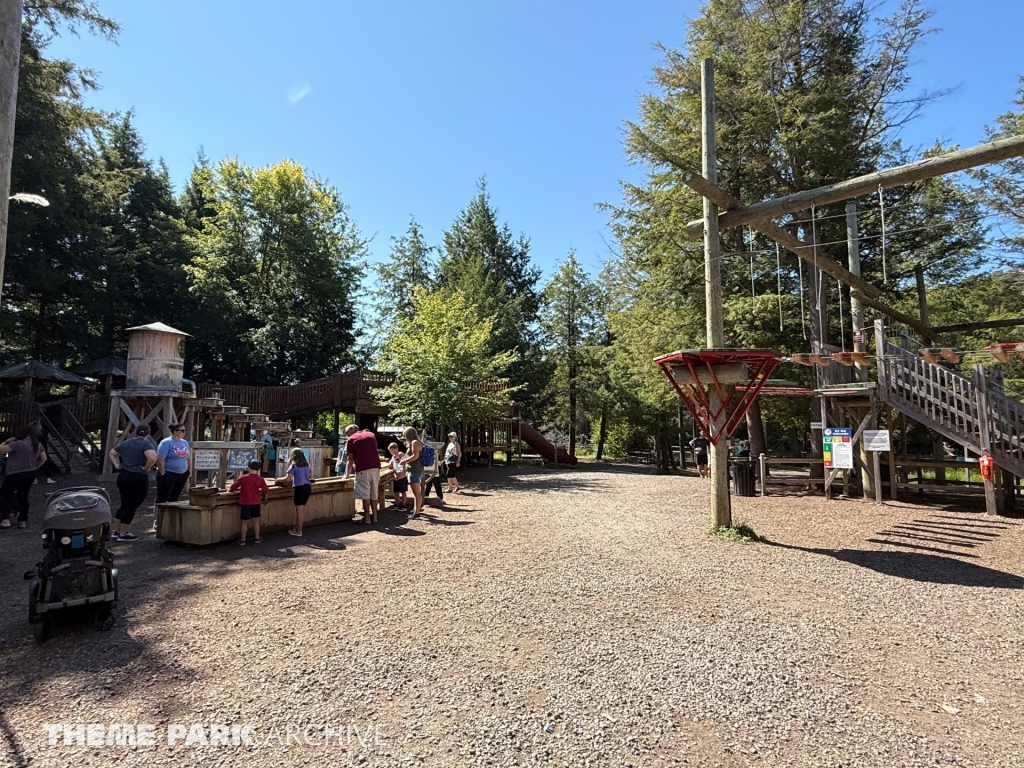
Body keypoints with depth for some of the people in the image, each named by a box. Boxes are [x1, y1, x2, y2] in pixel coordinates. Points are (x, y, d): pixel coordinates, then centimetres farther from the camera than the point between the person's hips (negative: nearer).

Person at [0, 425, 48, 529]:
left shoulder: (18, 444, -17)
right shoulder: (38, 445, 4)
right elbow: (44, 458, 9)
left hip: (15, 475, -6)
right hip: (30, 475, 7)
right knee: (23, 496, 15)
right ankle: (23, 520, 16)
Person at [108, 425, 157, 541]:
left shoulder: (126, 443, 11)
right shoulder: (146, 444, -12)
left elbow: (112, 453, 27)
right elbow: (152, 458, -31)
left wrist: (116, 464, 16)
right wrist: (146, 468, -15)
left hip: (122, 476, 7)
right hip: (139, 478, -7)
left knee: (124, 504, 20)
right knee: (132, 506, 3)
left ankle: (117, 531, 26)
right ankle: (123, 534, 8)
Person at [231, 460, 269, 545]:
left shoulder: (243, 478, -5)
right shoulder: (260, 479, -4)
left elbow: (233, 486, 0)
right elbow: (266, 491, -1)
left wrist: (231, 489, 23)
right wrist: (263, 499, 20)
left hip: (245, 503, -1)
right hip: (256, 503, 1)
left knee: (245, 522, 6)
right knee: (256, 521, 12)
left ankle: (243, 540, 11)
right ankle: (257, 538, 16)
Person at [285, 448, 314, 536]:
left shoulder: (294, 465, -6)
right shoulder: (307, 465, 12)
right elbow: (311, 478, 17)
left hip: (299, 488, -6)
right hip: (307, 488, 6)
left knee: (299, 510, 1)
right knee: (302, 509, 16)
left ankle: (298, 531, 9)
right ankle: (297, 527, 27)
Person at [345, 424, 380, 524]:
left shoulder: (351, 439, 6)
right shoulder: (372, 435, 21)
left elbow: (350, 459, 2)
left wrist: (347, 474, 10)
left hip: (363, 468, -5)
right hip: (376, 467, 5)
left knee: (365, 494, 0)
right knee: (374, 493, 12)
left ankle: (367, 518, 1)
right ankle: (374, 517, 13)